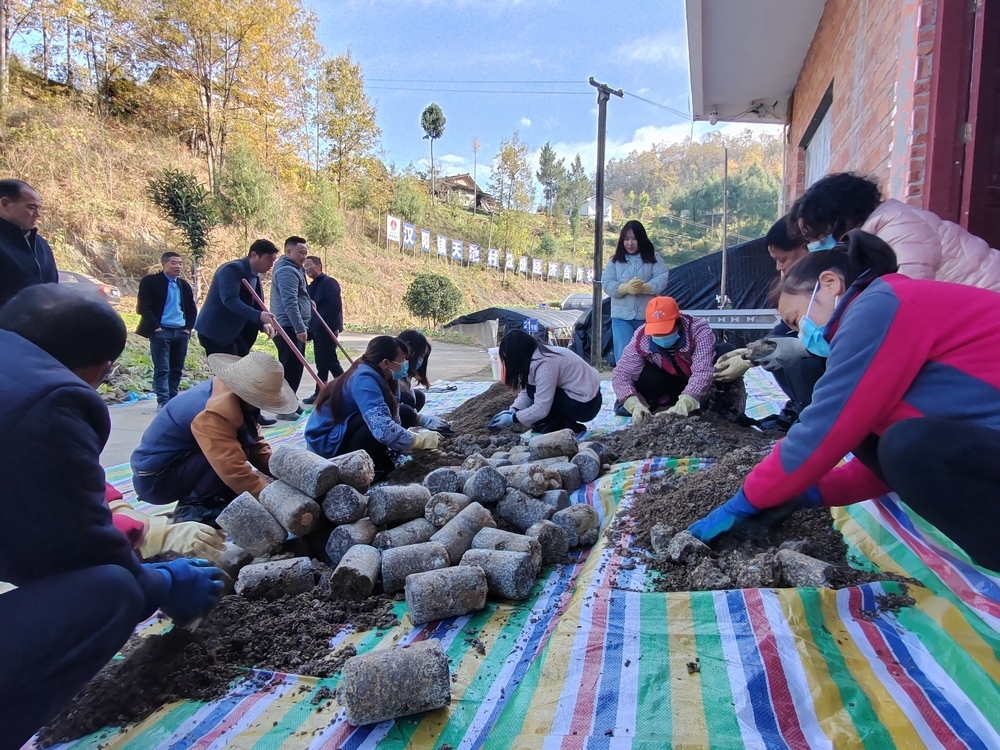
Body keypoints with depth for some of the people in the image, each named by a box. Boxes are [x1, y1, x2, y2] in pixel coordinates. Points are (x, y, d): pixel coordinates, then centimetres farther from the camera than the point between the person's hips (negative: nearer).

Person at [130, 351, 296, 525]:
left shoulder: (229, 390, -3)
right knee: (236, 449, -25)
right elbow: (235, 472, -35)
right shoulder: (216, 412, -31)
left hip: (176, 463, 9)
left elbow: (255, 444, 3)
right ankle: (192, 507, -11)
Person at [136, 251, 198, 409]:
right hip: (161, 331, -5)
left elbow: (192, 309, 19)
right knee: (162, 369, -6)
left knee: (177, 369, 7)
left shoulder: (184, 285, 16)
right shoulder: (150, 282, -1)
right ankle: (163, 401, -4)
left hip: (181, 332, 5)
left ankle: (173, 399, 14)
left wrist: (188, 328, 6)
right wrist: (155, 327, -13)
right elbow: (143, 307, -7)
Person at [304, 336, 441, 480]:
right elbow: (383, 428, -39)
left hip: (341, 432, 10)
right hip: (327, 441, -10)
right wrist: (420, 440, -27)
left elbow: (391, 419, 4)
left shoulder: (371, 375, 2)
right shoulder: (364, 380, -27)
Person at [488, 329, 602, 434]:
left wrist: (512, 418, -17)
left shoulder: (545, 363, -26)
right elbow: (526, 391, 6)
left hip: (585, 405, -9)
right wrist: (512, 410, -9)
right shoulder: (539, 354, 2)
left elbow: (541, 409, -25)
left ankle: (564, 426, -3)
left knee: (534, 391, -12)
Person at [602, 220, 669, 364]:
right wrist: (626, 288, -22)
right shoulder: (615, 260, 7)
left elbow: (662, 280, -6)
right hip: (621, 317, 0)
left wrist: (643, 288, -25)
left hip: (647, 317, 0)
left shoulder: (654, 258, 5)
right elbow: (607, 285, -3)